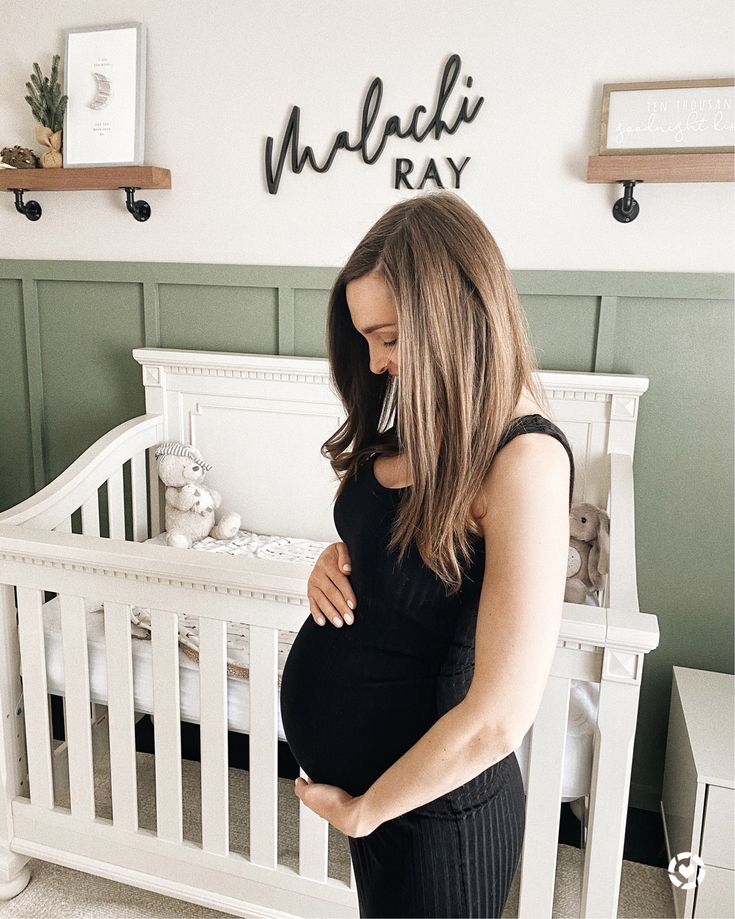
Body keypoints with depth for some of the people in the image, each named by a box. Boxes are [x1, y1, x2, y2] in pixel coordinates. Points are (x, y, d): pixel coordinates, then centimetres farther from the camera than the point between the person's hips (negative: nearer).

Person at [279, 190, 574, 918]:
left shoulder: (525, 461, -28)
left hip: (429, 801, -7)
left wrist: (359, 811, -14)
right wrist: (337, 558, -8)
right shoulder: (425, 417, -2)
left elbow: (498, 718, -28)